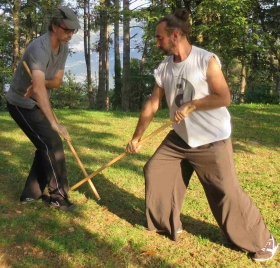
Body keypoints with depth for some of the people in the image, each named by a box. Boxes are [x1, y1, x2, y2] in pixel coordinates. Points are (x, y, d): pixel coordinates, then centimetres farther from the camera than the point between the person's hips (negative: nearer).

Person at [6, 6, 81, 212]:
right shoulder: (39, 48, -30)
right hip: (21, 104, -9)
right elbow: (39, 89, -41)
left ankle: (31, 194, 19)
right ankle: (58, 197, -6)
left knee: (46, 145, 9)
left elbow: (57, 81, -2)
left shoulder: (63, 48, -1)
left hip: (36, 103, 9)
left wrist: (41, 82, -25)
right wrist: (54, 122, -46)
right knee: (53, 144, -14)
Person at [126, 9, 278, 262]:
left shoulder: (207, 60, -17)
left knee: (227, 192, -5)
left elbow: (224, 98, -18)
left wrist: (190, 104, -23)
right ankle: (168, 224, 27)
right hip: (180, 138, 7)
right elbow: (152, 104, 6)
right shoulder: (164, 68, 1)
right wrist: (136, 137, 8)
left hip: (212, 140, -6)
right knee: (154, 171, 8)